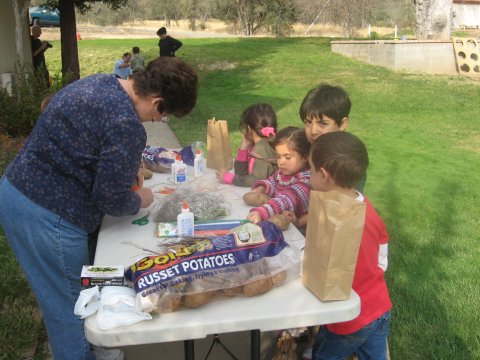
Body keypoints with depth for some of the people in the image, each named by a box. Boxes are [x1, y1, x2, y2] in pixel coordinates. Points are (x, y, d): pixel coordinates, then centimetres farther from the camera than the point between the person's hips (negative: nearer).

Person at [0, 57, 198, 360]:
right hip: (46, 217, -10)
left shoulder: (100, 82, 4)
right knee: (71, 310, 8)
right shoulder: (126, 126, -25)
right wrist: (139, 201, 2)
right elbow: (112, 200, -18)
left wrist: (130, 164, 17)